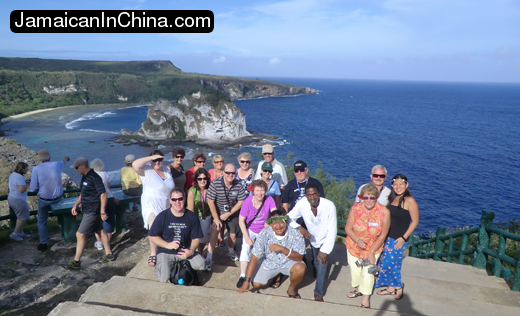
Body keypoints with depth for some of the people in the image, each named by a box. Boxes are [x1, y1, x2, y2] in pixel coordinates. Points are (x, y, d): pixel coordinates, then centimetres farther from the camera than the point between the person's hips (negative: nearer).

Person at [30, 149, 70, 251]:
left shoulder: (36, 169, -15)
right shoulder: (56, 165, -8)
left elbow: (32, 189, -12)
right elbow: (63, 162, 21)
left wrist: (32, 180, 9)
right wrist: (66, 158, 44)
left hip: (44, 200, -1)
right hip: (57, 198, 2)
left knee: (42, 220, 18)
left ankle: (43, 243, 24)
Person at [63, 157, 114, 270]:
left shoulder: (94, 177, -20)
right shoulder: (84, 177, 11)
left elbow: (103, 194, -23)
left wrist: (102, 212, -25)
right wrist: (75, 205, 18)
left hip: (92, 211, -10)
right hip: (88, 210, 10)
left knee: (80, 234, -4)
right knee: (100, 231, 15)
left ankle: (76, 262, 6)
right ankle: (109, 255, 25)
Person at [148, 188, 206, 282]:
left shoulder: (192, 217, -3)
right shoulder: (162, 216, -8)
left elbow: (196, 238, 1)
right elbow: (152, 236, -3)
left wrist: (191, 251, -19)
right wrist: (168, 245, -16)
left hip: (185, 251, 2)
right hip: (165, 252, -2)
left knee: (201, 264, -20)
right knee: (164, 278, -23)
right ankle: (160, 267, 13)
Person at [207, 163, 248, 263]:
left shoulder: (238, 185, -15)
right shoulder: (215, 184, -23)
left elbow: (241, 201, -9)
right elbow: (210, 201, -18)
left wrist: (228, 214, -13)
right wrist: (216, 219, -17)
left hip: (233, 213, 2)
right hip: (218, 211, -2)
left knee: (233, 234, 9)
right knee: (215, 229, -21)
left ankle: (230, 251, 42)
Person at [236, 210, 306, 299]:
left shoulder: (295, 234, -23)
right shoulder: (264, 234, -22)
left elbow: (299, 257, -23)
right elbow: (254, 258, -19)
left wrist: (282, 249, -38)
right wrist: (246, 282, -22)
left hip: (289, 262, -1)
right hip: (270, 262, 2)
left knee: (300, 268, -31)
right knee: (256, 284, -11)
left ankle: (292, 289, 2)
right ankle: (275, 276, 22)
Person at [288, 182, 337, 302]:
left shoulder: (329, 205, -31)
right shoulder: (302, 204, -25)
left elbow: (332, 231, -24)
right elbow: (289, 218, -14)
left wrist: (325, 250, -23)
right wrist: (300, 228, -32)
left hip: (325, 239, -2)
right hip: (312, 238, 3)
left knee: (322, 262, -12)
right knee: (316, 262, 13)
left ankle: (318, 293, 3)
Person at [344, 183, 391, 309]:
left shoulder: (384, 212, -22)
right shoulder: (355, 209, -19)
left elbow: (382, 235, -13)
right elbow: (348, 228, -9)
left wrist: (372, 252, -12)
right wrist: (357, 240, -25)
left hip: (373, 247, -2)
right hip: (354, 245, 2)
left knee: (368, 271, 0)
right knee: (354, 269, 15)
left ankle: (366, 297, 24)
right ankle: (358, 289, 45)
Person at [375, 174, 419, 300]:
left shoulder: (409, 201, -15)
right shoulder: (392, 198, 6)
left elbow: (415, 221, -12)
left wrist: (404, 238, -14)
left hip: (399, 239, -7)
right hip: (388, 236, 7)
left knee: (389, 263, 0)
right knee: (385, 262, 13)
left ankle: (398, 286, 25)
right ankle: (391, 287, 30)